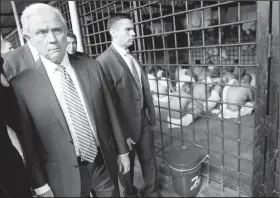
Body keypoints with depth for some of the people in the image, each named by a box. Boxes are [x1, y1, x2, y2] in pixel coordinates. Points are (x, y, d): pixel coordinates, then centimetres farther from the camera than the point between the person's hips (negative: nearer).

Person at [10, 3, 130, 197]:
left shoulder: (92, 67, -5)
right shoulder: (22, 85, -12)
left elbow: (110, 112, 0)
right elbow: (28, 140, -6)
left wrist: (122, 151, 5)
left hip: (105, 164, 2)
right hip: (65, 176, -1)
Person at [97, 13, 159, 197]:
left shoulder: (132, 56, 7)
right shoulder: (104, 61, -20)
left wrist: (151, 113, 12)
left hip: (144, 119, 7)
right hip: (126, 125, -6)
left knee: (149, 158, 20)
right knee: (127, 163, 17)